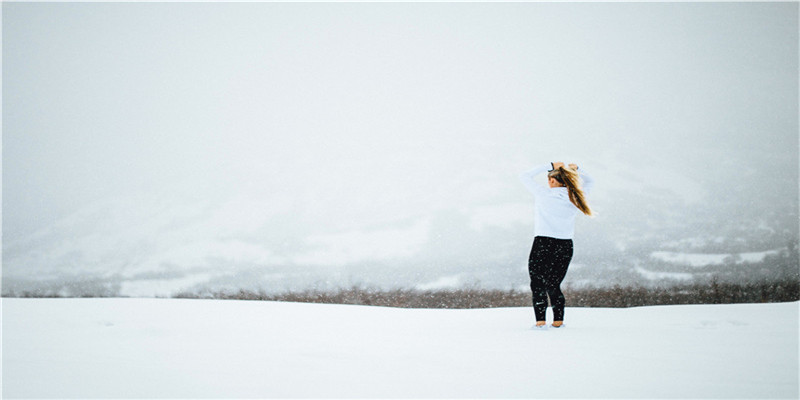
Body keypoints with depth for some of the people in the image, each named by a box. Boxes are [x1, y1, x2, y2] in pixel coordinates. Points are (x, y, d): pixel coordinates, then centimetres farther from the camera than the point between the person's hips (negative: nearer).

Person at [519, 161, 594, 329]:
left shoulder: (544, 194, -8)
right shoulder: (575, 197, 4)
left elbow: (524, 176, 4)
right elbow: (590, 181, 24)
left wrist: (549, 166, 2)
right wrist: (576, 169, 10)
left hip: (543, 244, -4)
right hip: (565, 246, 4)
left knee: (537, 284, 4)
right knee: (553, 285, 15)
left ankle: (540, 321, -5)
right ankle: (558, 321, 10)